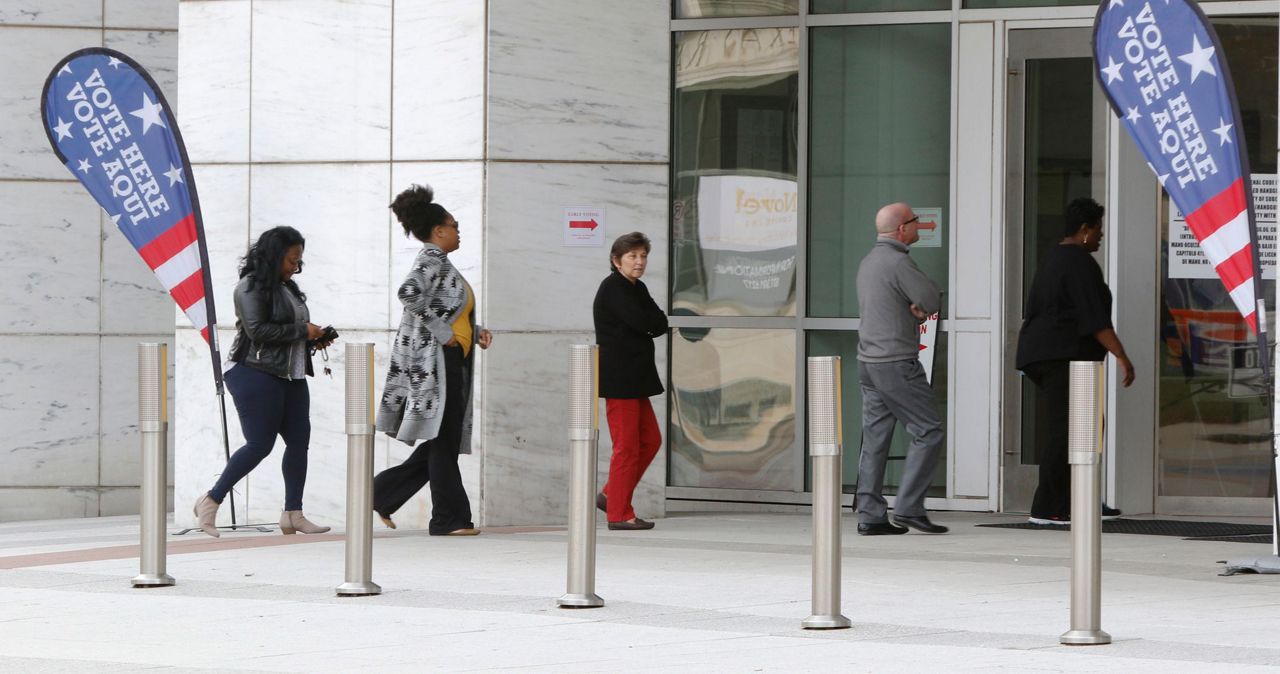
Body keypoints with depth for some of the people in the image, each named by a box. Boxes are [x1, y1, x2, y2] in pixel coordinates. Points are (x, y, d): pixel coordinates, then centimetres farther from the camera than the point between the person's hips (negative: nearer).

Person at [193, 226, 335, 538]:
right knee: (259, 444, -11)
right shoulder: (251, 287, -10)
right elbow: (258, 330, -21)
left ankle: (293, 514, 8)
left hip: (291, 377, 9)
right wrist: (302, 330, -16)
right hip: (256, 374, -9)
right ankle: (210, 501, 0)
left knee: (299, 441, 3)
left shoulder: (287, 287, 18)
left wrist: (314, 339, 8)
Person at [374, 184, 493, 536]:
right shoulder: (431, 261, -11)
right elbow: (408, 293, -28)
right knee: (443, 444, -6)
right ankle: (450, 518, -4)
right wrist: (441, 332, -22)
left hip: (451, 362, 10)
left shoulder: (440, 263, 20)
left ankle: (382, 494, 16)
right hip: (434, 361, -10)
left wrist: (475, 332, 10)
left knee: (441, 445, 10)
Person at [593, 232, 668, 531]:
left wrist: (648, 325, -11)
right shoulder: (613, 288, -12)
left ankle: (610, 495, 19)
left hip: (635, 377, 9)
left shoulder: (638, 289, 16)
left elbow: (660, 324, 7)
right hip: (618, 378, -9)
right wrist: (653, 322, -3)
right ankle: (619, 514, -1)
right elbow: (643, 322, -22)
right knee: (627, 445, -6)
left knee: (650, 439, 11)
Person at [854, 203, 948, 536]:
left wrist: (917, 309, 0)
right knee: (928, 432, -5)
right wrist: (923, 307, 6)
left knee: (875, 439, 7)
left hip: (869, 359, 9)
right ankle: (909, 507, -9)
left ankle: (870, 516, 5)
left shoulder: (869, 261, 16)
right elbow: (933, 300, -14)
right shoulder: (898, 262, -14)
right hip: (896, 362, -9)